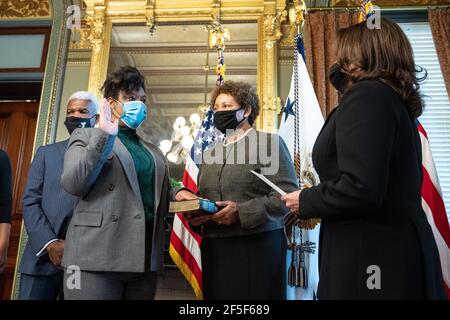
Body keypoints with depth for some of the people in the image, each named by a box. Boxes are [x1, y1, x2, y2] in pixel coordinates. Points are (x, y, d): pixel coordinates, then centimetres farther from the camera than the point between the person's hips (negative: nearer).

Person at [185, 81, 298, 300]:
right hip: (214, 249, 5)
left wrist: (241, 211, -19)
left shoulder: (269, 142, -1)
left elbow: (288, 194, -11)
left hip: (257, 245, -5)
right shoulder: (210, 153, 18)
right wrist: (193, 214, -2)